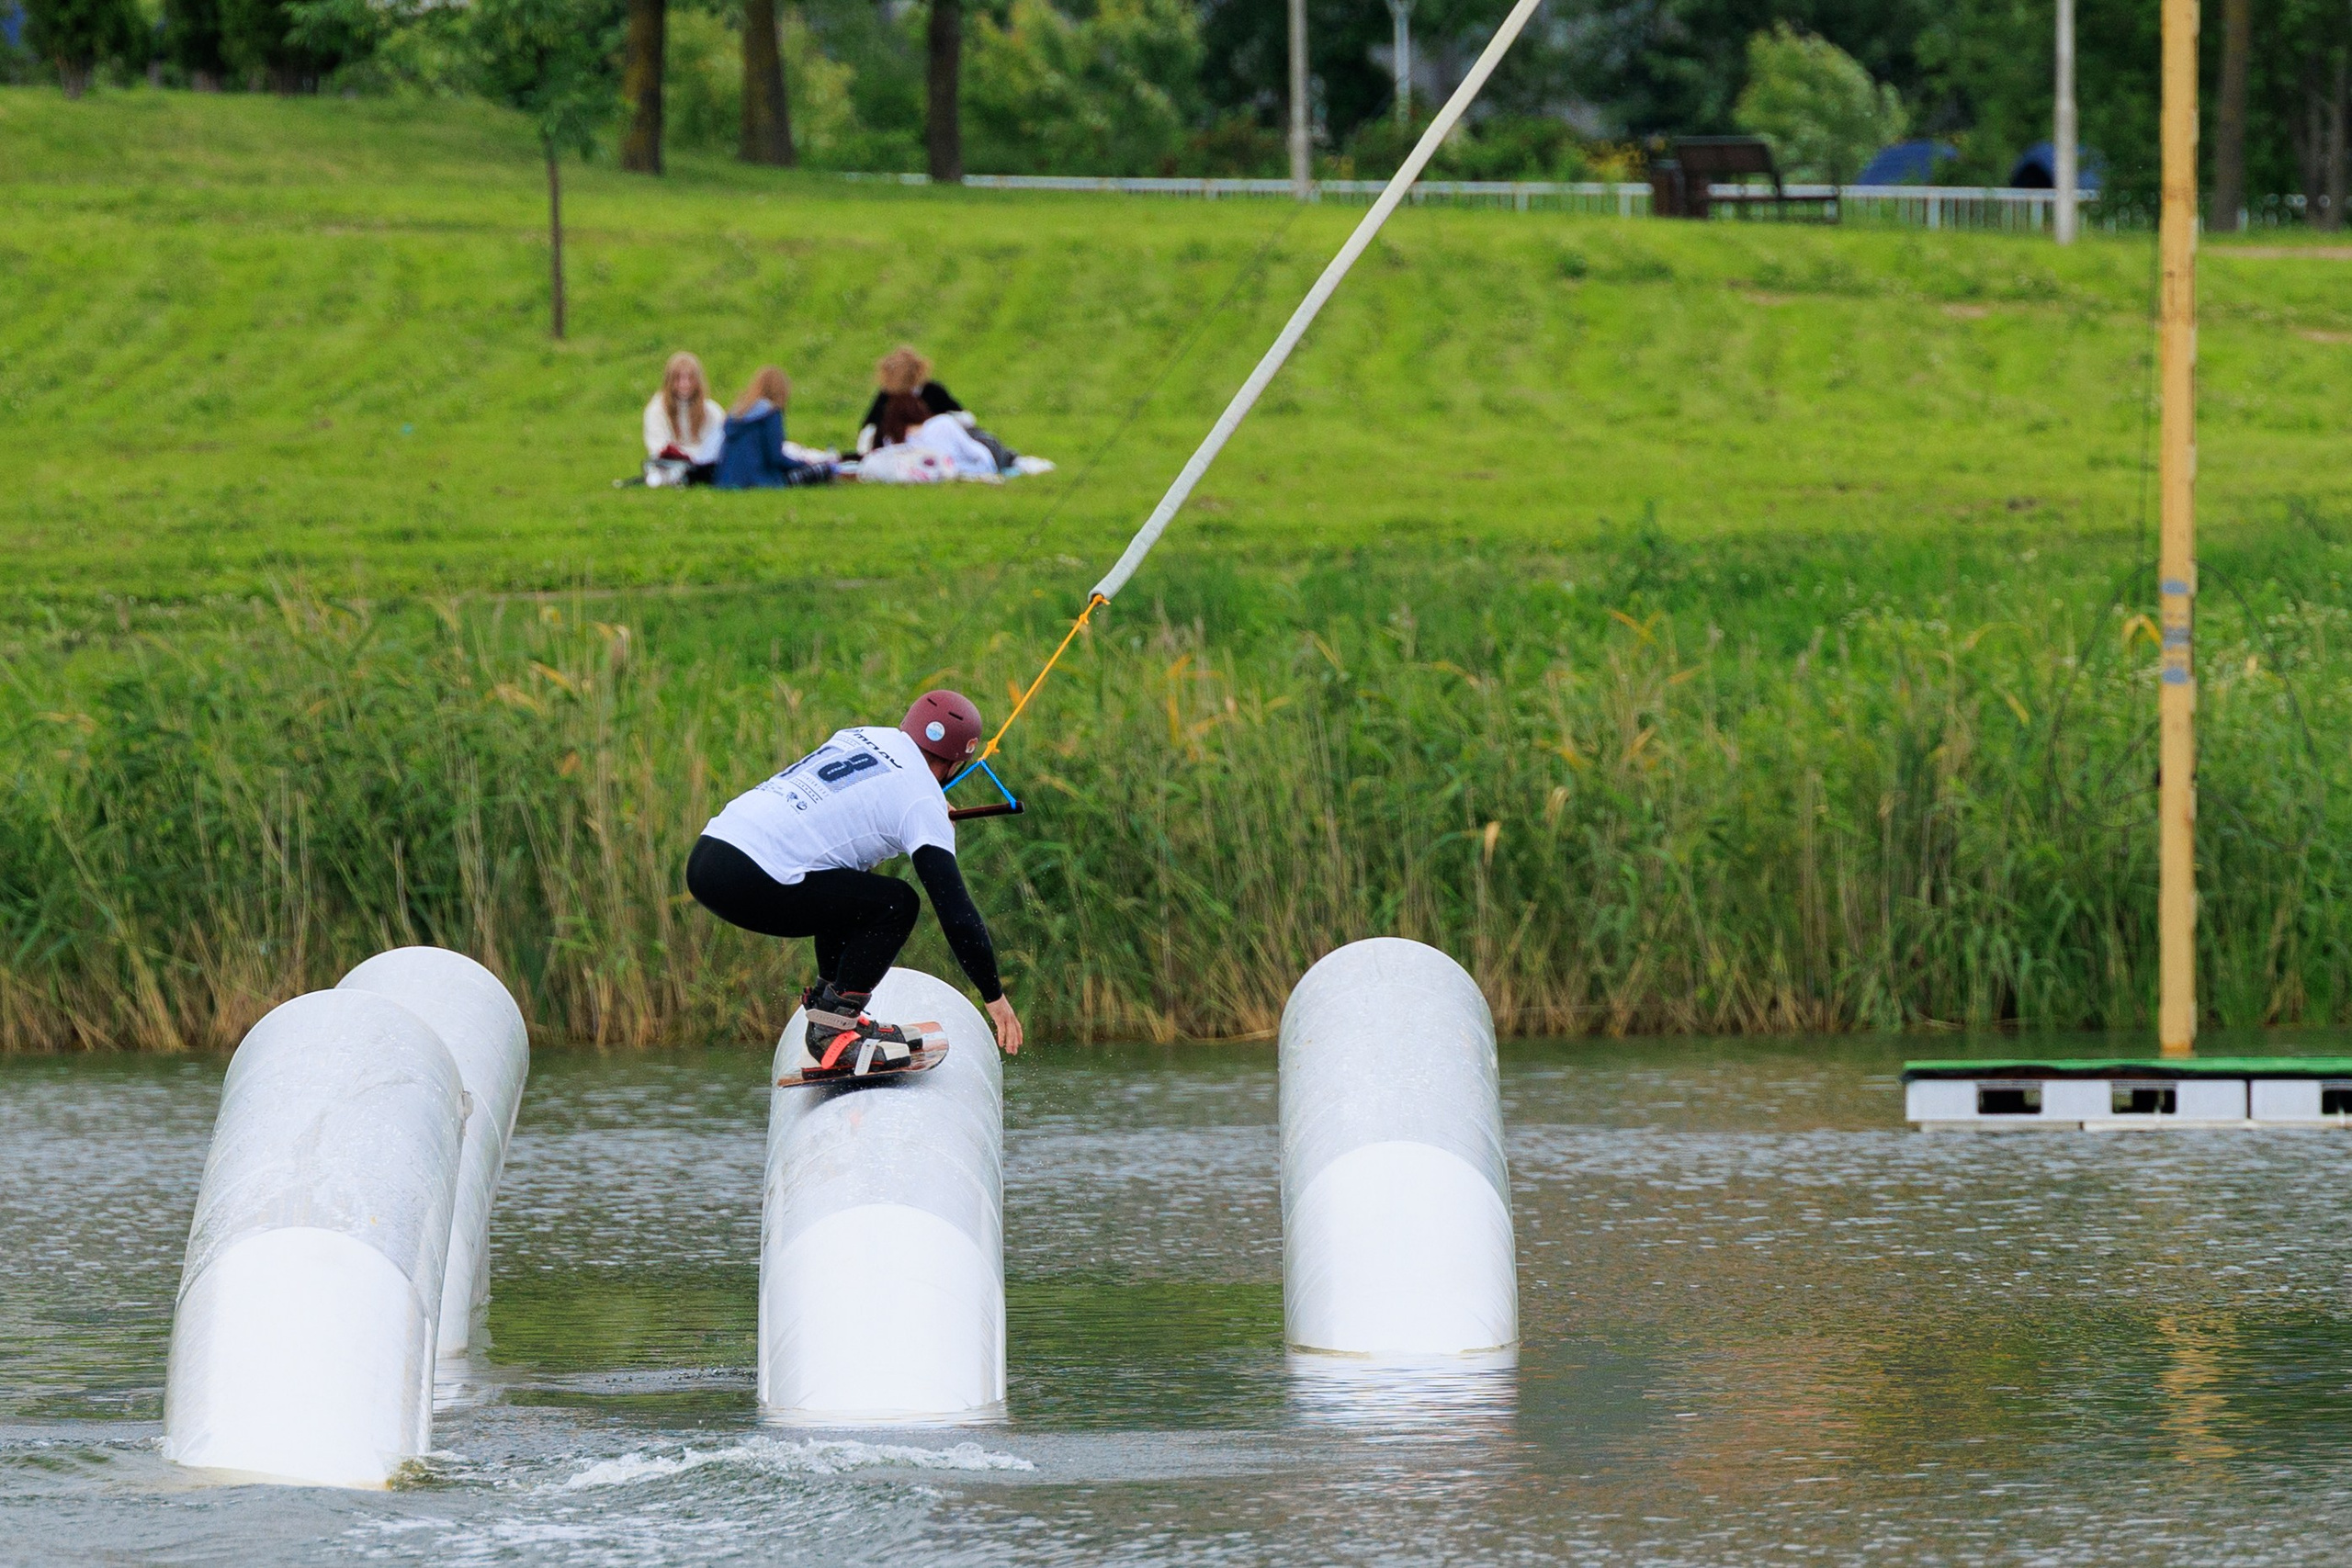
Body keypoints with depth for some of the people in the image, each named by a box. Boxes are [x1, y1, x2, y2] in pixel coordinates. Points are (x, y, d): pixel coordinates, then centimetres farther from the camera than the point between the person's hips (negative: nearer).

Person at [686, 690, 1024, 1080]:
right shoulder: (924, 803, -3)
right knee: (896, 905, -3)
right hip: (748, 883, -9)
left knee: (848, 891, 27)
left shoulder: (868, 735, 19)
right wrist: (994, 995, 5)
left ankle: (833, 1013, 21)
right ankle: (829, 1040, -6)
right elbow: (955, 912, -5)